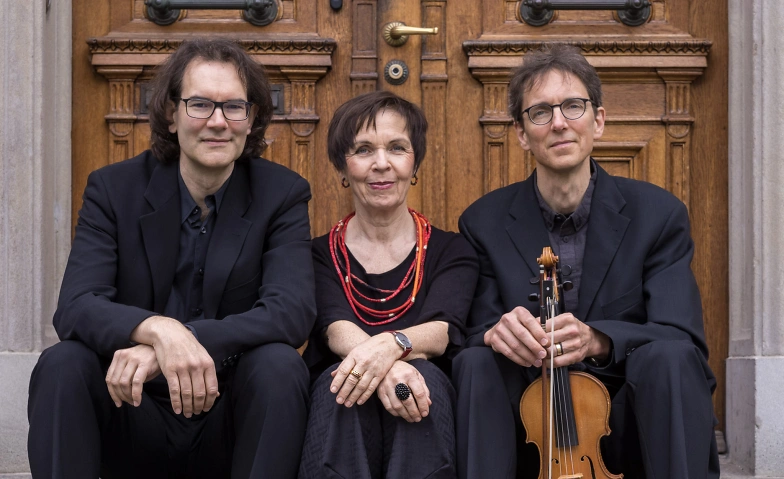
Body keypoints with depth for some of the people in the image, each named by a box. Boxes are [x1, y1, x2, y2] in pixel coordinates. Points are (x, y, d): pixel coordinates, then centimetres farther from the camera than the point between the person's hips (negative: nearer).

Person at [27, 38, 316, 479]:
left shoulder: (283, 194, -2)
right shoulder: (113, 189, 0)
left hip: (231, 423, 0)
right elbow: (75, 307, -14)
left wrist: (188, 341, -32)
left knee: (279, 364, -29)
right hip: (135, 415, 1)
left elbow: (293, 311, -17)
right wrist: (157, 330, -37)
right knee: (62, 365, -26)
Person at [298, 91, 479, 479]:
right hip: (336, 415, 0)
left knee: (423, 375, -32)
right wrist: (377, 363, -33)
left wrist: (392, 344, -34)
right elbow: (336, 329, -9)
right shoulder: (318, 254, 12)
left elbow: (441, 331, -9)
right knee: (344, 378, -33)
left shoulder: (452, 252, 12)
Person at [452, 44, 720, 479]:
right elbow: (471, 333, -1)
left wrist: (596, 339, -32)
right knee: (475, 364, -27)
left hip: (627, 423, -1)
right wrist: (495, 333, -27)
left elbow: (683, 339, -12)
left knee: (668, 358, -30)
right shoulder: (485, 223, 3)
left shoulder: (659, 214, -2)